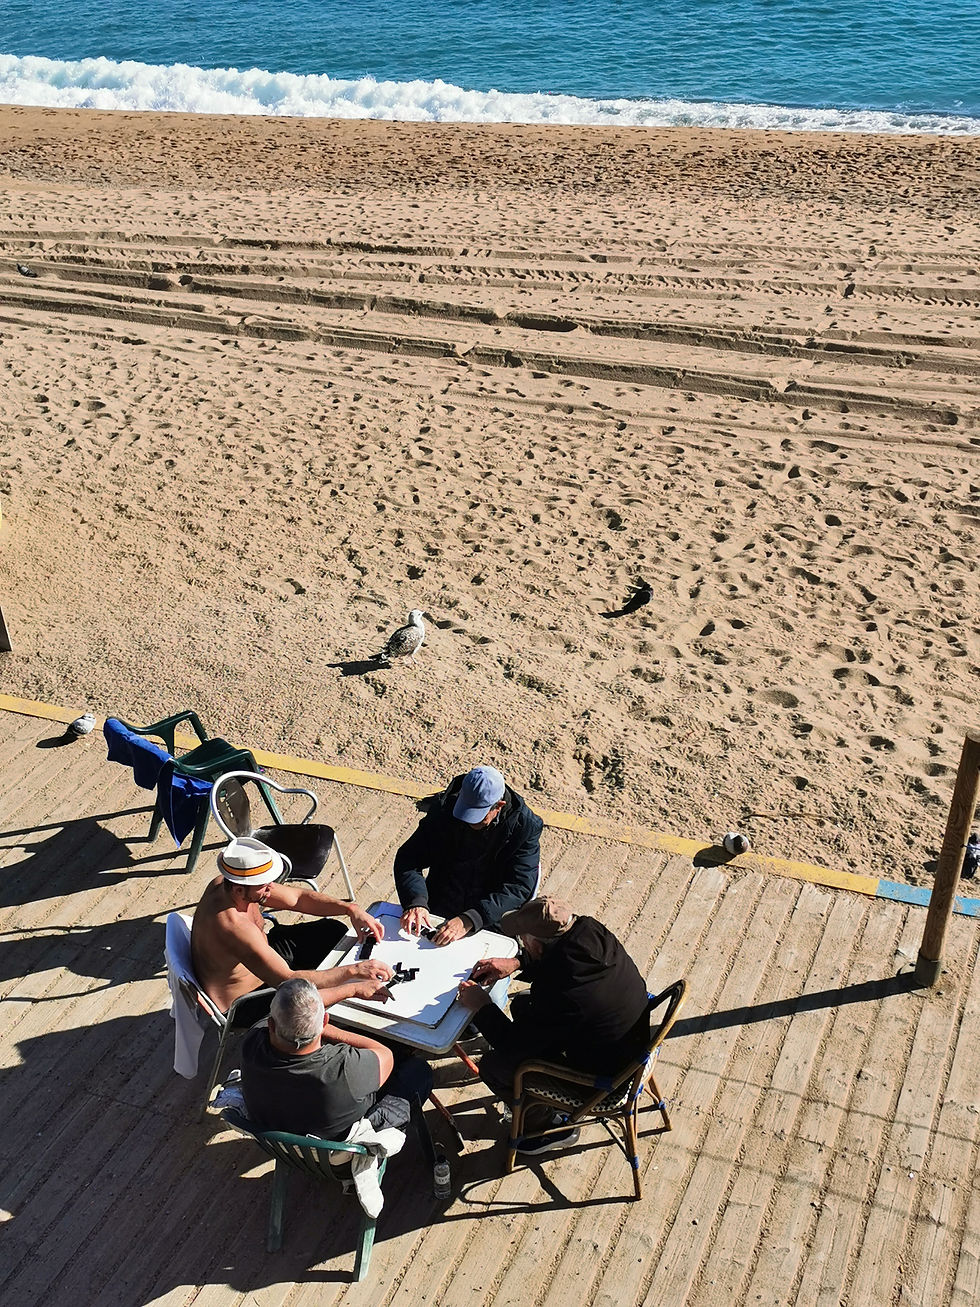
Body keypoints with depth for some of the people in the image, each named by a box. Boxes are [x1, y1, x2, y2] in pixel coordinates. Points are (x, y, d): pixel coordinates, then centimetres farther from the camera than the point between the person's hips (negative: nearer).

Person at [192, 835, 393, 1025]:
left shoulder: (226, 882, -14)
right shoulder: (232, 925, -41)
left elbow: (298, 898, -1)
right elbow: (288, 981, -40)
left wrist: (350, 909, -13)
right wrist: (353, 970, -37)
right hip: (242, 1005, -9)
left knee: (334, 931, 10)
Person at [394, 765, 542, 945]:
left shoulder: (526, 827, -12)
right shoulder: (445, 808, -5)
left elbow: (518, 888, -19)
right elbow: (408, 857, -4)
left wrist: (469, 920, -32)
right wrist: (416, 901, -24)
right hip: (437, 913, 2)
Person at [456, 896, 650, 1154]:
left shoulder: (558, 995, -38)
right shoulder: (591, 931, -19)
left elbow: (513, 1046, -21)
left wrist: (481, 1007, -8)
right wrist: (518, 963, 1)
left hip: (600, 1074, -8)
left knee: (492, 1066, 0)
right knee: (522, 1005, 19)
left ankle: (549, 1127, 21)